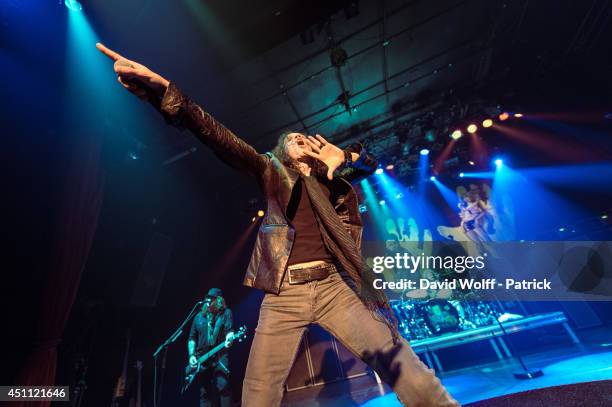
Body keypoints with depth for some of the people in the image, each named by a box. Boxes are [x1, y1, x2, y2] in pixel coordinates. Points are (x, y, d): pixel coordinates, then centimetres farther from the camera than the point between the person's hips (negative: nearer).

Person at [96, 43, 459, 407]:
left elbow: (369, 161, 23)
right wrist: (164, 89, -12)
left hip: (332, 286, 2)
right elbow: (221, 138, -2)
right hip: (284, 294, -1)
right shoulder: (271, 169, 11)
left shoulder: (330, 178, 19)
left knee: (395, 357, 0)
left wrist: (343, 158, 6)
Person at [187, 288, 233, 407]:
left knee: (223, 386, -16)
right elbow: (192, 338, 15)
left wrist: (228, 339, -31)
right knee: (204, 391, 9)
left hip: (220, 356, -4)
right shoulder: (199, 316, 13)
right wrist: (191, 355, 3)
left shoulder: (226, 313, 2)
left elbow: (229, 330, -9)